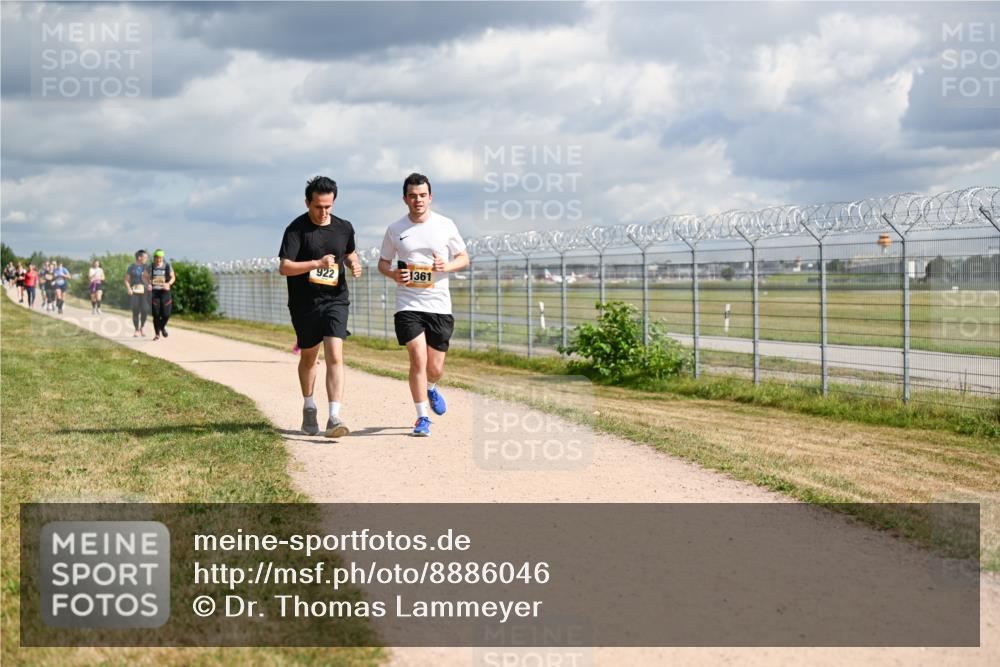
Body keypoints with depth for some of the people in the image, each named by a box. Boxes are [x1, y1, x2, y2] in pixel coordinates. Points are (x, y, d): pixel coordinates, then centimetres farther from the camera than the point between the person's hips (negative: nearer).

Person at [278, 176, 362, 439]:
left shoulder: (344, 228, 5)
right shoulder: (296, 229, -8)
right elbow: (284, 267, -15)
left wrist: (354, 264, 1)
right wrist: (316, 263, -27)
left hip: (336, 300, 1)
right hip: (304, 305, -1)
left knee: (335, 356, -14)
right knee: (308, 357, 14)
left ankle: (334, 418, -20)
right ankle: (309, 409, 37)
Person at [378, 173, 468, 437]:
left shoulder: (445, 225, 2)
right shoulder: (395, 229, 2)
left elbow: (464, 258, 9)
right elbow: (382, 263, 13)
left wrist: (446, 266, -12)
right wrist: (393, 274, -10)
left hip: (439, 305, 1)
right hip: (408, 305, -1)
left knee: (435, 368, 6)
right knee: (418, 359, -15)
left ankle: (430, 389, 43)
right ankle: (422, 418, -2)